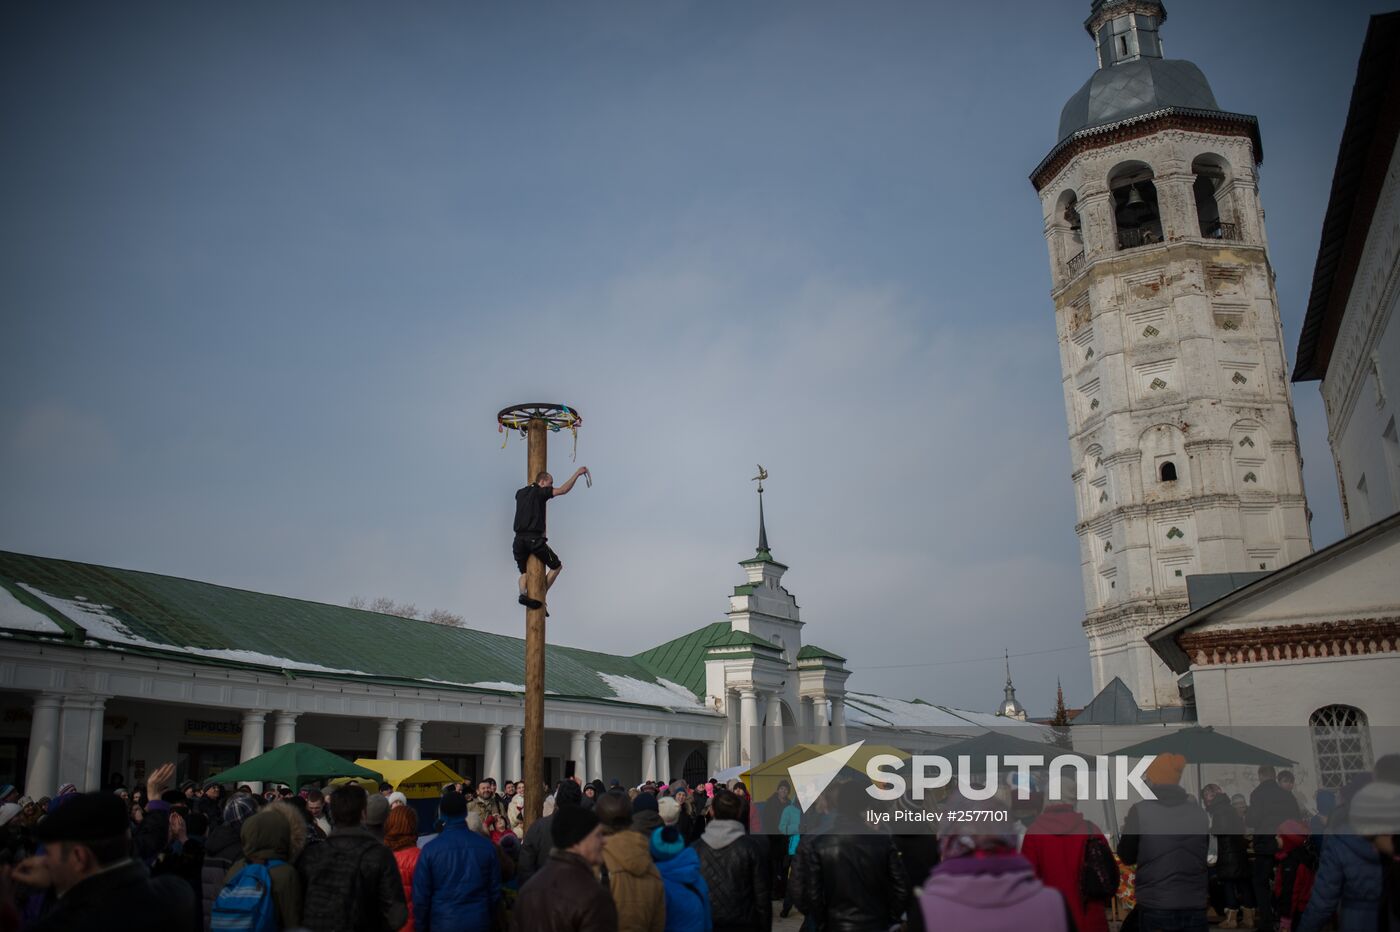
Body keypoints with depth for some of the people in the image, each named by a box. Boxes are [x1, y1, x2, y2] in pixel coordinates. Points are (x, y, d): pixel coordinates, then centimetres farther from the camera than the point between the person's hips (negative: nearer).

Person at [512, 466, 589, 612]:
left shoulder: (520, 493, 17)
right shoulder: (540, 492, -1)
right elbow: (563, 490, -11)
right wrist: (577, 473, -8)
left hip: (519, 539, 6)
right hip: (534, 538, -6)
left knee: (524, 572, 17)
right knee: (556, 566, 10)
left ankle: (523, 593, -12)